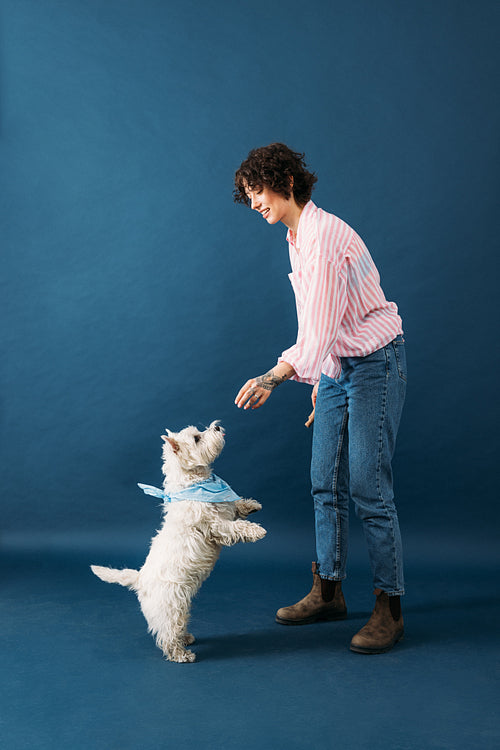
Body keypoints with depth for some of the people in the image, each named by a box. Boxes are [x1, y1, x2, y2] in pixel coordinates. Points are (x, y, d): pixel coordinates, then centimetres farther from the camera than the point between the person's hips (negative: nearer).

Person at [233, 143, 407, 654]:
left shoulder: (324, 237, -20)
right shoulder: (296, 238, 11)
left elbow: (320, 328, -27)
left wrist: (272, 378, -34)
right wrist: (320, 379, 19)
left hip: (374, 364, -9)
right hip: (335, 365, 9)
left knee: (368, 486, -7)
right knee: (326, 482, 10)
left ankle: (389, 608, 6)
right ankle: (328, 592, 23)